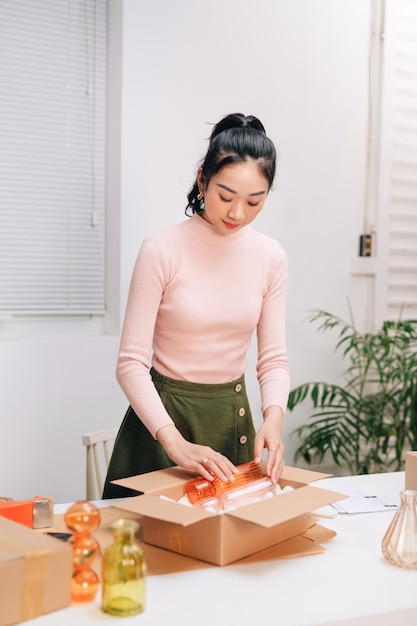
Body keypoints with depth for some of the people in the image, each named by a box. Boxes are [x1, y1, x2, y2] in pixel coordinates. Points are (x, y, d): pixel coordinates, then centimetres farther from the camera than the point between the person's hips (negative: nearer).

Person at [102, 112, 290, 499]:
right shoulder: (162, 250, -16)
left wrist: (273, 418, -20)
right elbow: (131, 363, -17)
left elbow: (273, 358, -1)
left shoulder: (270, 258, -3)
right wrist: (175, 443, -28)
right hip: (163, 412, -3)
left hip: (233, 414, 4)